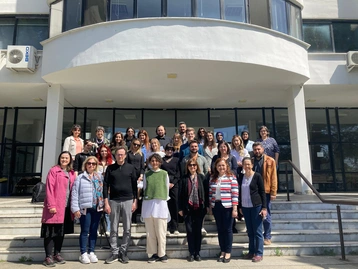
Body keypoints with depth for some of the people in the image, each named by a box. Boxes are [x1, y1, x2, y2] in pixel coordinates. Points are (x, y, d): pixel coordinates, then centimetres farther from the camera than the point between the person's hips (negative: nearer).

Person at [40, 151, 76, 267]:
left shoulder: (72, 173, 13)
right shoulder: (53, 171, -5)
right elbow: (49, 189, -11)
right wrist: (51, 205, -17)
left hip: (66, 207, 6)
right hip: (55, 207, -6)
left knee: (61, 231, 13)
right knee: (51, 231, 0)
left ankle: (57, 254, 24)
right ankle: (48, 257, 8)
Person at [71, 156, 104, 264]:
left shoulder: (100, 177, 11)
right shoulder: (80, 178, -1)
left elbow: (104, 190, 10)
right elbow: (75, 193, -4)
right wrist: (75, 208, -9)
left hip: (97, 208, 4)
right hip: (85, 208, -4)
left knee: (94, 231, 11)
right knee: (85, 231, 2)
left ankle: (91, 252, 20)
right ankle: (83, 253, 12)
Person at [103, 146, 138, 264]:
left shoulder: (131, 168, 4)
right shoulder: (110, 168, 4)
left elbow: (134, 185, 4)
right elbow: (105, 185, 2)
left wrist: (135, 201, 0)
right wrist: (106, 202, -5)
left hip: (128, 201, 0)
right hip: (113, 201, 0)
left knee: (127, 229, 4)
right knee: (114, 229, 5)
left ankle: (123, 252, 16)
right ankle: (115, 252, 16)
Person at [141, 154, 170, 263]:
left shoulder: (164, 174, 6)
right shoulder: (146, 174, 10)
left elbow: (167, 189, 10)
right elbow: (144, 188, 15)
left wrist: (163, 200, 10)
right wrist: (147, 197, 9)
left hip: (161, 204, -2)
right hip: (148, 204, 2)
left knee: (161, 231, 0)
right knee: (150, 232, 5)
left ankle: (161, 254, 10)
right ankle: (152, 254, 13)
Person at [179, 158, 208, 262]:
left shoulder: (201, 177, 2)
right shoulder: (184, 179, 3)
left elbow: (205, 192, 3)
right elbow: (181, 194, 4)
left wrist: (206, 205, 0)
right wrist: (180, 208, 1)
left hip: (199, 208, 0)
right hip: (188, 208, 0)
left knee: (198, 230, 7)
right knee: (189, 230, 4)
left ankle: (197, 253, 17)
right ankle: (191, 253, 15)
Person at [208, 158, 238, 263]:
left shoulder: (231, 177, -6)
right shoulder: (212, 178, 7)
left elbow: (235, 193, -8)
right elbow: (210, 193, 12)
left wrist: (235, 208, -12)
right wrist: (210, 206, 10)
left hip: (227, 207, -4)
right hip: (216, 206, 4)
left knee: (227, 229, 4)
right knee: (220, 229, 11)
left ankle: (228, 252, 16)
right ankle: (222, 251, 22)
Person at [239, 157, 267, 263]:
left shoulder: (257, 176, -6)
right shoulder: (241, 177, 7)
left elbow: (262, 192, -6)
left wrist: (264, 207, -10)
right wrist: (240, 206, 13)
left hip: (256, 206, -5)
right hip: (245, 207, 5)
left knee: (257, 231, 1)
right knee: (250, 231, 12)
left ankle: (259, 253, 9)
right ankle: (251, 252, 21)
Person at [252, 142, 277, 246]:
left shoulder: (270, 161, -1)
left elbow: (273, 178, -4)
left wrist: (273, 192, -9)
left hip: (265, 192, -3)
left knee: (266, 216, 6)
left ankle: (267, 237, 18)